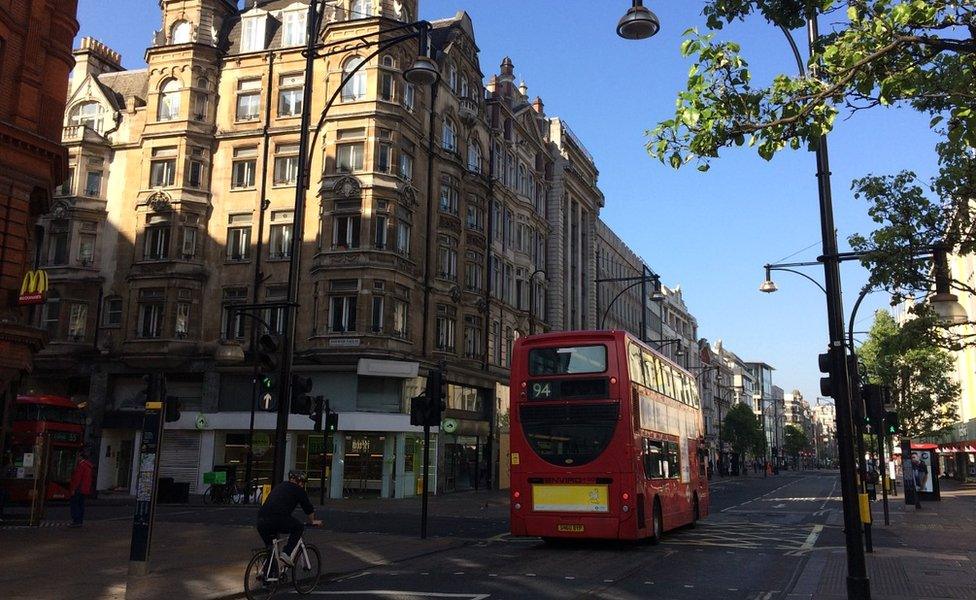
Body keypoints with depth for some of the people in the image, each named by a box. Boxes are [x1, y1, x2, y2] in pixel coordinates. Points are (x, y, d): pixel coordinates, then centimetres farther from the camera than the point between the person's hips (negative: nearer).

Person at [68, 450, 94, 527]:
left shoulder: (81, 465, -15)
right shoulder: (89, 465, 15)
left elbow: (77, 478, -19)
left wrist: (73, 489, -17)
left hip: (79, 489, -9)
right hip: (85, 489, 9)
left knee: (74, 503, -6)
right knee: (81, 504, 11)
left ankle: (76, 521, -10)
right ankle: (79, 521, 13)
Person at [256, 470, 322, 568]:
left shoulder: (279, 486, 32)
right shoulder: (298, 490, 13)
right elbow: (308, 508, 21)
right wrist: (313, 521, 39)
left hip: (261, 522, 6)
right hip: (278, 520, -6)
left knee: (270, 548, 27)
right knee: (299, 527, 18)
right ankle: (287, 553, 4)